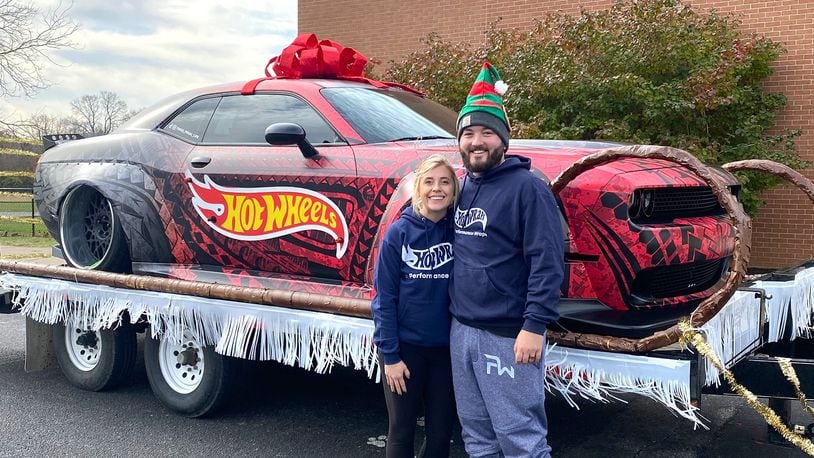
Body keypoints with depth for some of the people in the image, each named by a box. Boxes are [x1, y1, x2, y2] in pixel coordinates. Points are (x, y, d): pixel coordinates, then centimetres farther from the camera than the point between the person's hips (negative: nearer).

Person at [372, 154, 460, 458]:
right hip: (405, 345, -2)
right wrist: (390, 355, -10)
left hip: (446, 347, 2)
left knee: (441, 431, 12)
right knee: (402, 431, 10)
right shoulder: (398, 233, -8)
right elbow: (385, 297, -7)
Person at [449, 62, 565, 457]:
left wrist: (534, 326, -22)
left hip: (507, 336, -8)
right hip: (461, 330, 8)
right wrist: (459, 320, 13)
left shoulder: (526, 188, -11)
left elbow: (547, 262, -16)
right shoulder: (464, 188, 12)